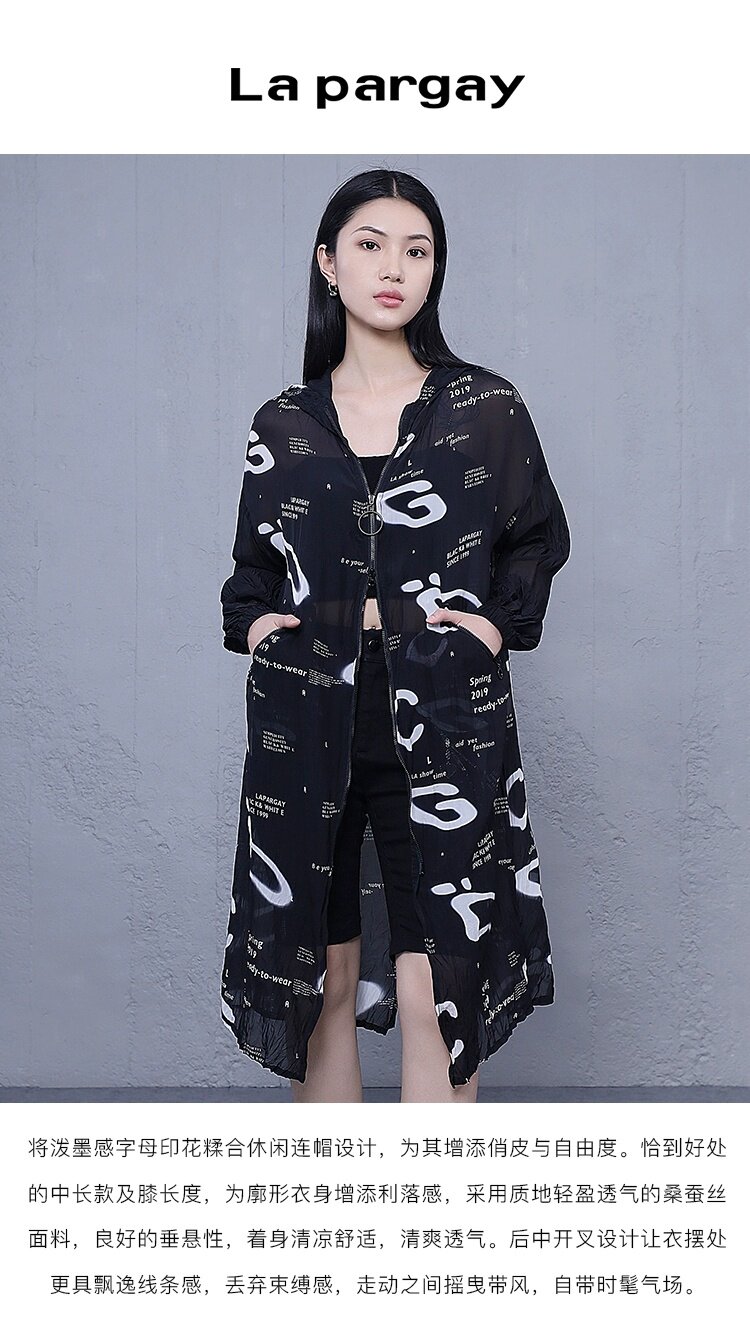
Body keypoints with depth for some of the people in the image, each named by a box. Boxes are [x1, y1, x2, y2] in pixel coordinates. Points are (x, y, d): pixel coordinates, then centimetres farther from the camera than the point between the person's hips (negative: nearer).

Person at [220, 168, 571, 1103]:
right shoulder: (283, 424, 9)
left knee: (432, 992, -5)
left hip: (443, 728, -2)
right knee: (324, 980, 9)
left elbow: (542, 537, 14)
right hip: (305, 729, 2)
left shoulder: (487, 409, 4)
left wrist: (500, 621, -1)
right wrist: (250, 621, 2)